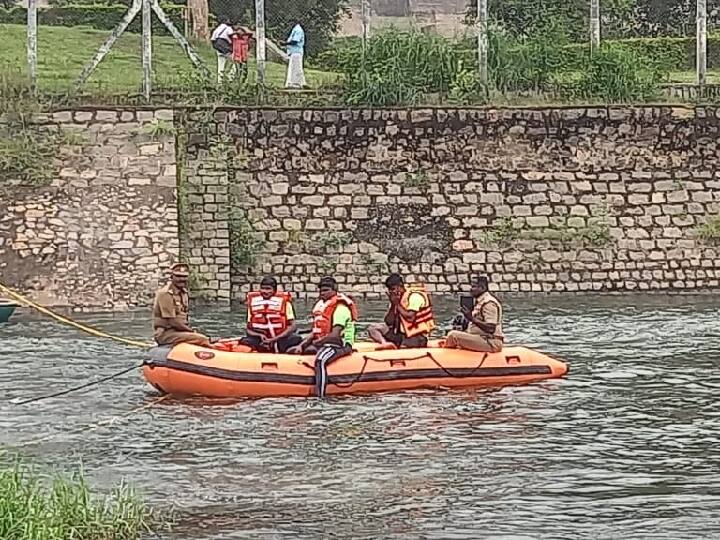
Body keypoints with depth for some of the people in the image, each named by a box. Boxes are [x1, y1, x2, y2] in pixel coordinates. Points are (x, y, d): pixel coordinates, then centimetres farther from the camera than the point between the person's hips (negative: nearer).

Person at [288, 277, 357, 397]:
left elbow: (335, 335, -22)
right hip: (321, 343, 10)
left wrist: (318, 342, -12)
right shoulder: (321, 305, 14)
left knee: (320, 360, -39)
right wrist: (301, 345, 2)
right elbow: (315, 332, 14)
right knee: (292, 351, 8)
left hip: (339, 344, -10)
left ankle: (320, 396, -46)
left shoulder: (340, 307, -13)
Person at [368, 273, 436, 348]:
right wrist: (393, 305, -7)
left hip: (417, 336, -8)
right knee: (372, 329, -4)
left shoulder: (415, 295, -13)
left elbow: (410, 318, -24)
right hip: (402, 332, 8)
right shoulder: (395, 298, 9)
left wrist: (397, 304, -15)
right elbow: (389, 322, 5)